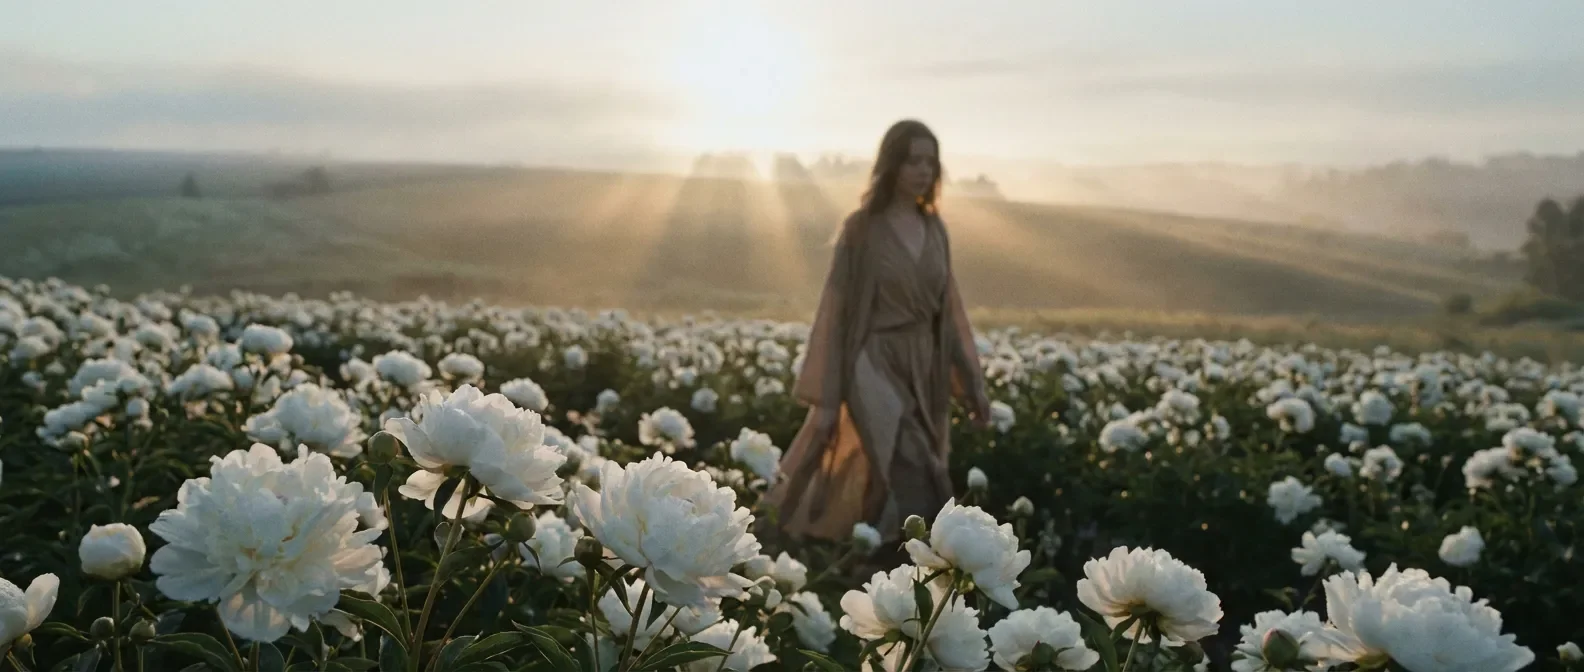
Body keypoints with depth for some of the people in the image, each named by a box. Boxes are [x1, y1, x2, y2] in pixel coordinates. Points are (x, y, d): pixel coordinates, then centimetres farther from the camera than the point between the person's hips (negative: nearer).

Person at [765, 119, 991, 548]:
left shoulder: (934, 230, 10)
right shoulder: (861, 228, -7)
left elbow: (948, 308, 14)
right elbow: (836, 310, -8)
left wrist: (973, 382, 12)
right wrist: (824, 399, -12)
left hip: (923, 372, 6)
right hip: (876, 370, -6)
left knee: (874, 488, 11)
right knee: (916, 495, -19)